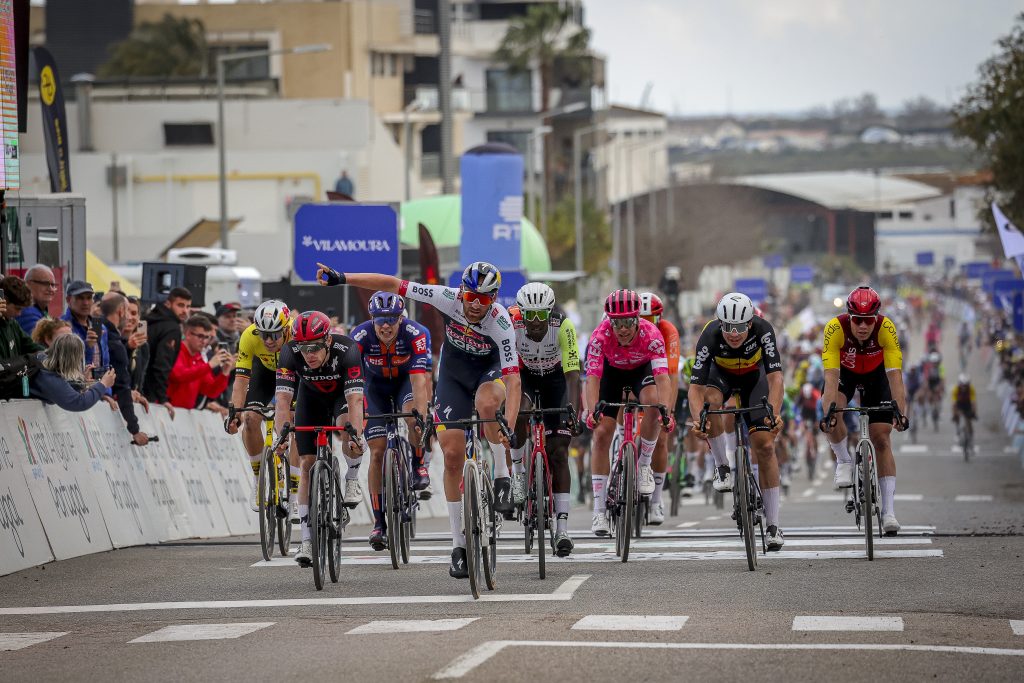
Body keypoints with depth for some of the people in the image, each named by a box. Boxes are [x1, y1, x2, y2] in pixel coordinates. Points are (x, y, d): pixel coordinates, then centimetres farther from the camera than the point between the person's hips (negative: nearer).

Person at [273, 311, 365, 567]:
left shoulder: (346, 350, -38)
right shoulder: (290, 353, -33)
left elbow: (354, 400, -44)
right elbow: (283, 398, -37)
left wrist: (356, 437, -58)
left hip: (343, 393, -2)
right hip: (311, 396, 2)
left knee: (347, 426, -35)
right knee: (308, 463, -9)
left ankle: (352, 479, -7)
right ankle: (307, 539, -5)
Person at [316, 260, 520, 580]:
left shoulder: (501, 324, -32)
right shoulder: (449, 299, -26)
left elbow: (513, 380, -36)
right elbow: (393, 285, -22)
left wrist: (509, 424, -50)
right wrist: (342, 278, -27)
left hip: (490, 370, -2)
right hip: (453, 373, 2)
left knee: (487, 403, -40)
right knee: (452, 454, -7)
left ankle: (502, 476, -15)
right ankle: (459, 544, 3)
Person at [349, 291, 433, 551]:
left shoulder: (416, 334, -33)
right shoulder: (361, 335, -30)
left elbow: (420, 380, -40)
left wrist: (421, 416, -51)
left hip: (407, 380, -1)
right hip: (376, 385, 1)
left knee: (412, 413, -35)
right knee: (378, 452, -9)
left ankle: (418, 465, -7)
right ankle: (379, 524, 0)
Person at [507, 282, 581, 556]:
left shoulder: (563, 326, -32)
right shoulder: (510, 323, -30)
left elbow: (572, 374, -35)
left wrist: (572, 411, -48)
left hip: (555, 377, 0)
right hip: (523, 375, 0)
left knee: (558, 453, -9)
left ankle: (562, 530, -9)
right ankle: (517, 469, -11)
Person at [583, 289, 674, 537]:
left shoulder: (651, 335, -35)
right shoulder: (600, 337, -34)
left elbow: (662, 376, -41)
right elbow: (592, 378, -38)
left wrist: (664, 408, -57)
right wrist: (591, 411, -53)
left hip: (642, 369, -1)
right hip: (611, 371, 1)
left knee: (652, 403, -33)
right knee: (601, 432, -11)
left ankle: (644, 465, -9)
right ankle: (599, 511, -6)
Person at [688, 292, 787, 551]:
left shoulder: (763, 330, -35)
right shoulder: (710, 336, -35)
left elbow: (775, 377, -41)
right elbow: (696, 386, -38)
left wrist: (774, 414, -57)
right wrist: (697, 419, -56)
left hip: (754, 376, 0)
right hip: (721, 373, 0)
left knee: (765, 446, -11)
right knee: (709, 400, -37)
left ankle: (773, 526, -4)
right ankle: (723, 469, -16)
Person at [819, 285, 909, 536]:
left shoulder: (886, 329, -34)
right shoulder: (835, 328, -36)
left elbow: (895, 375, -37)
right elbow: (831, 376, -40)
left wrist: (900, 412, -48)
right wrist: (828, 413, -51)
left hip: (875, 374, 0)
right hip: (844, 372, 0)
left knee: (881, 438, -7)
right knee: (833, 408, -32)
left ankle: (888, 511, -5)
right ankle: (844, 461, -5)